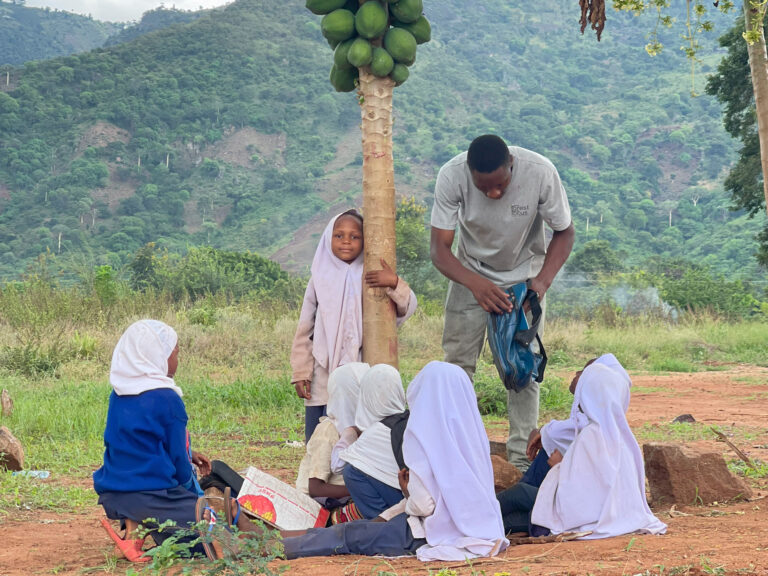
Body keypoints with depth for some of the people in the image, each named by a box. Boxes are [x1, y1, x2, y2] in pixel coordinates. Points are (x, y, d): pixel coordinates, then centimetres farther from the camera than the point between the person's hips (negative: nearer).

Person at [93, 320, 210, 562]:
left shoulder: (119, 394, 8)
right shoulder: (167, 399, -13)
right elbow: (177, 458, -7)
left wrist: (188, 455, 20)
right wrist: (194, 493, 11)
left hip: (112, 494, 7)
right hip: (151, 494, -7)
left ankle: (132, 524, 2)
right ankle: (143, 527, -16)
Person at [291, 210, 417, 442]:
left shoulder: (371, 277, 3)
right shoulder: (320, 279, 6)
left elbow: (407, 308, -2)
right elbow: (305, 330, 8)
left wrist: (395, 284, -22)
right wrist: (301, 372, 4)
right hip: (322, 377, 1)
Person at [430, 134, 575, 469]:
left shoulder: (539, 172, -30)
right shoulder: (451, 177, -29)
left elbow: (564, 232, -14)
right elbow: (439, 247, -26)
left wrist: (543, 280, -30)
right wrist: (475, 283, -45)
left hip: (524, 276, 0)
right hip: (470, 275, 1)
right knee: (456, 363, -4)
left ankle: (521, 460, 1)